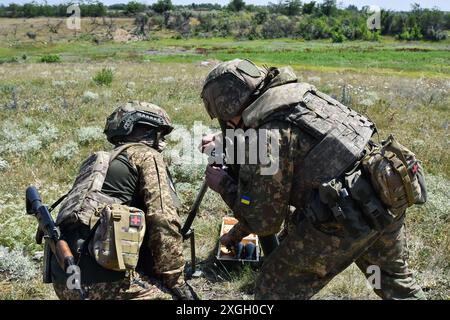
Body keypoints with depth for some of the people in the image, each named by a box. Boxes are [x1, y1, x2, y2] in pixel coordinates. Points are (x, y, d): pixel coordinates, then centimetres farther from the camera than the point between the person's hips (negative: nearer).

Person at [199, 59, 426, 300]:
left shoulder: (264, 138, -14)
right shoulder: (299, 92, 10)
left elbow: (264, 222, -5)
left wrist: (224, 185, 7)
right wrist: (227, 146, 25)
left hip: (348, 218, -8)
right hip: (390, 198, 8)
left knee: (275, 288, 10)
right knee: (394, 279, 31)